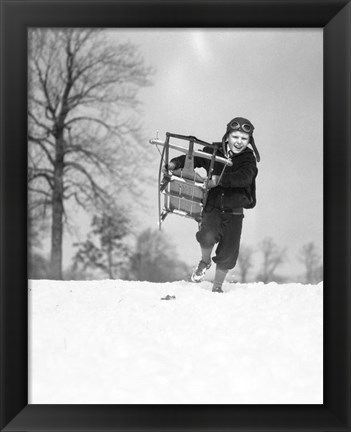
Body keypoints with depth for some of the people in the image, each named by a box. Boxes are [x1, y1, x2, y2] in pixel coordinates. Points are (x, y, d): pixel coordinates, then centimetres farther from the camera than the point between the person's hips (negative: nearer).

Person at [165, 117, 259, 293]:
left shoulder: (248, 159, -5)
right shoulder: (214, 151, -1)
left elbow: (244, 178, -25)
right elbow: (192, 158, 9)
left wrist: (220, 180, -36)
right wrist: (175, 163, -11)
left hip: (234, 211, 0)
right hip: (212, 206, 0)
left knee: (228, 252, 1)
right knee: (208, 236, -28)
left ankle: (217, 286, 26)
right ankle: (205, 262, 7)